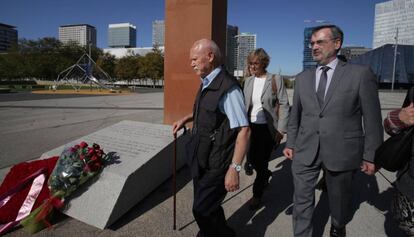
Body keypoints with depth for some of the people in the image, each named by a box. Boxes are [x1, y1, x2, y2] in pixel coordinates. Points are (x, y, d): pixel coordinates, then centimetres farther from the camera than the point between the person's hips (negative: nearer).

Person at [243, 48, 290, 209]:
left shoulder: (275, 80, -8)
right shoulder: (248, 81, 5)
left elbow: (284, 105, -7)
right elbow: (244, 105, 11)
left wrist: (281, 130, -11)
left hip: (267, 128, -4)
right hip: (251, 127, 5)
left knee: (262, 160, 4)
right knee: (251, 159, 10)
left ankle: (257, 194, 24)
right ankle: (266, 175, 45)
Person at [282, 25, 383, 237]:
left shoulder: (361, 74, -4)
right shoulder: (302, 78, 7)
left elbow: (372, 118, -4)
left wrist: (371, 155, -4)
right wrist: (290, 143, 10)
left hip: (341, 151, -2)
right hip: (305, 150, 2)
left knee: (339, 198, 18)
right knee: (302, 199, 6)